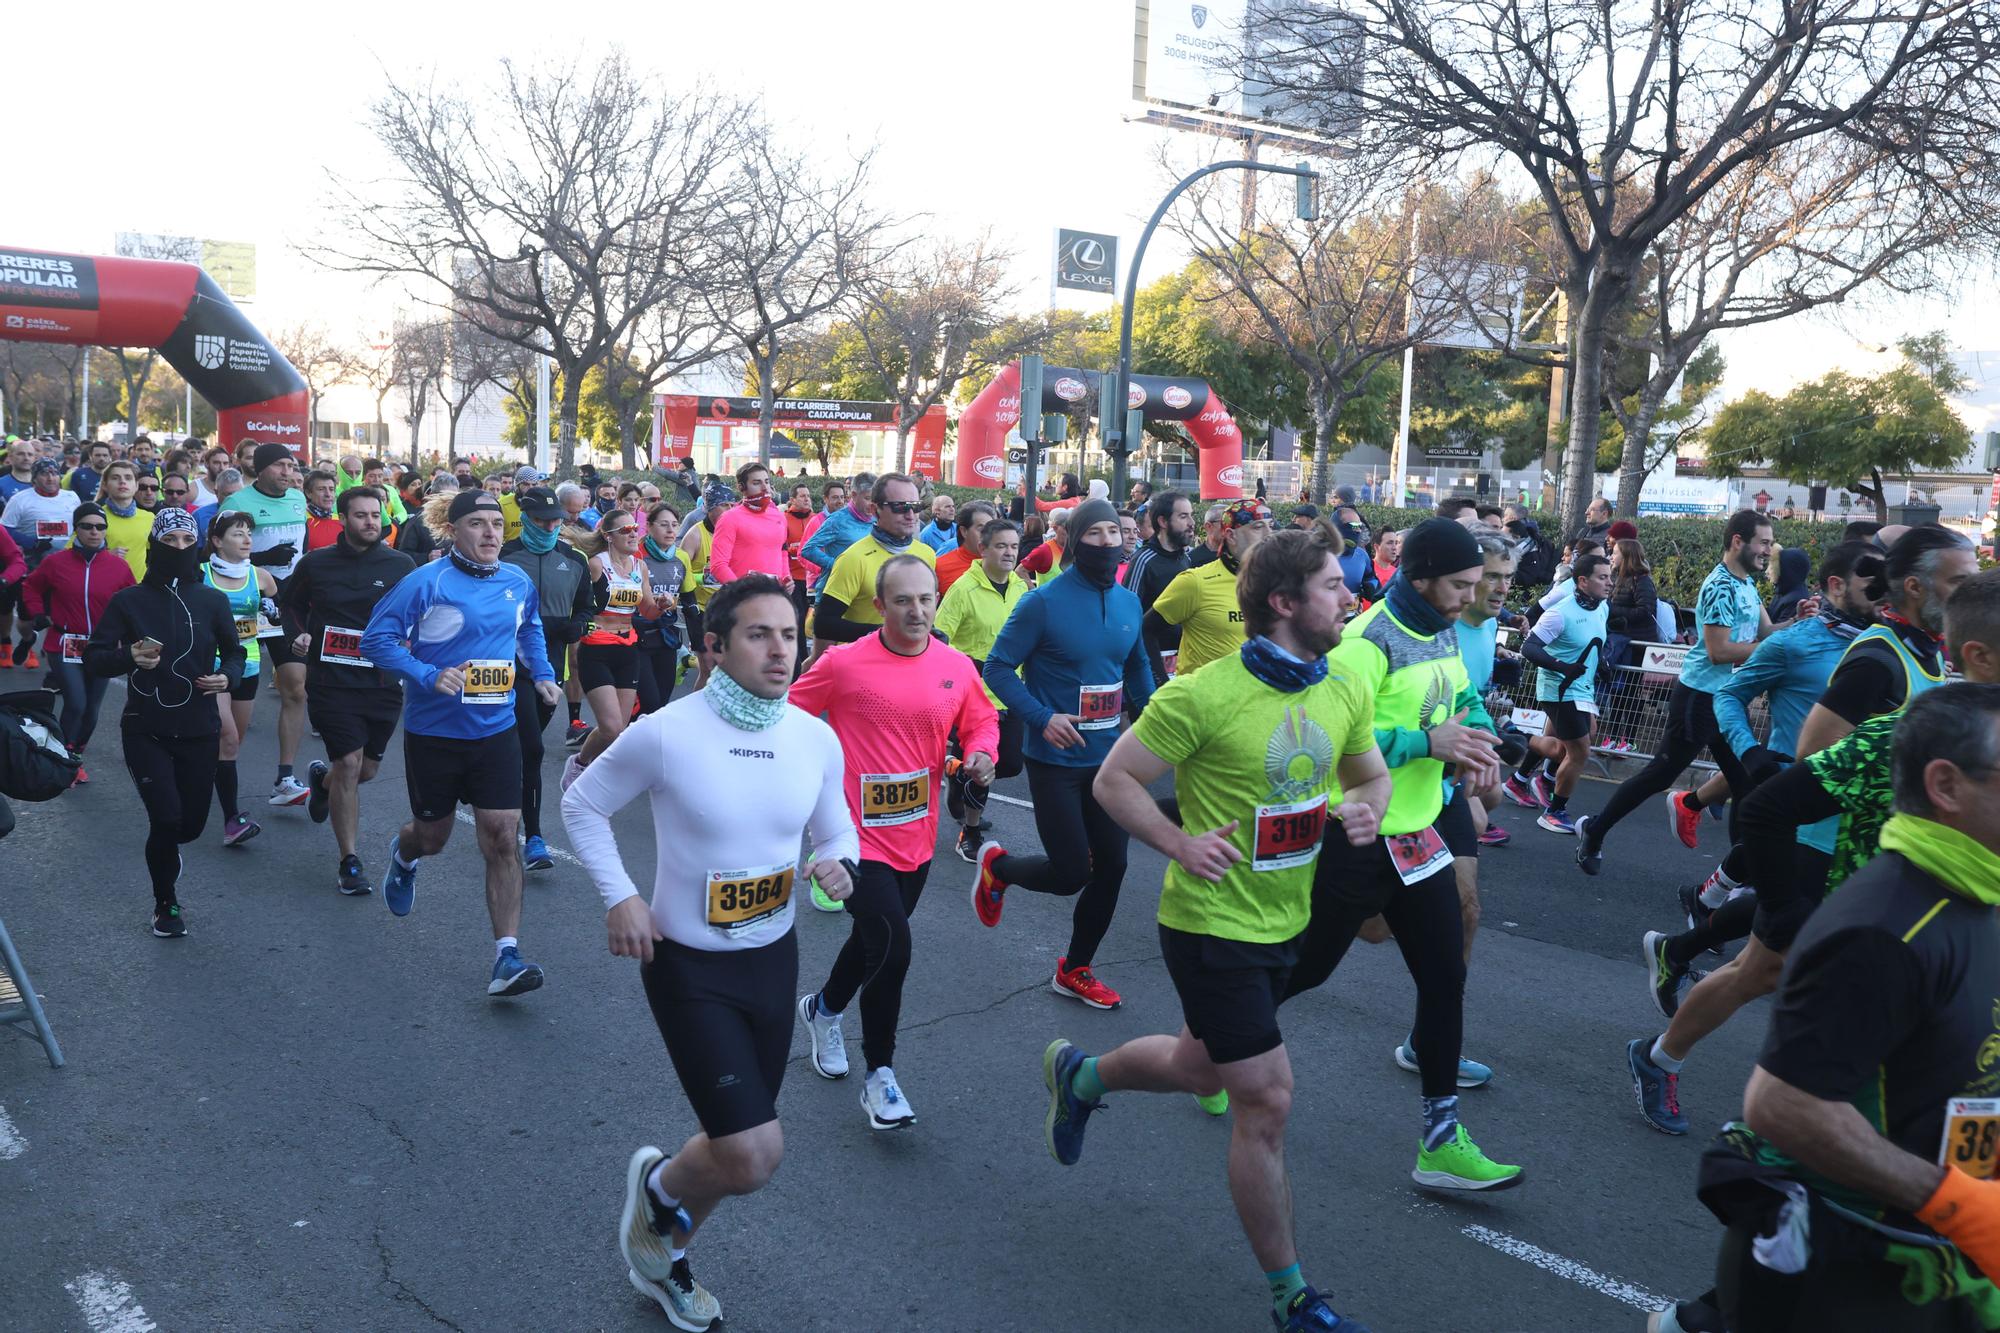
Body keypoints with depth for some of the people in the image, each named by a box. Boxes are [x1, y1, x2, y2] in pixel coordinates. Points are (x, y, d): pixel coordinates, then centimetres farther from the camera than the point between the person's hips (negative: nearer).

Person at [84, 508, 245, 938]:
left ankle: (162, 847, 47)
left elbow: (234, 652, 13)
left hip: (199, 730, 2)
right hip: (146, 730, -2)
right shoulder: (129, 601, -3)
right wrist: (129, 657, -21)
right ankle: (166, 904, 13)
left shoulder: (212, 601, 1)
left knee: (192, 823, 6)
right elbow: (92, 658, -1)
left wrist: (227, 677, -9)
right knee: (167, 817, -12)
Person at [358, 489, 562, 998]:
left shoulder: (518, 583, 3)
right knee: (432, 836, 15)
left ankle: (506, 956, -5)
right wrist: (428, 677, -25)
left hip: (496, 732, 3)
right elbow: (376, 638, -13)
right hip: (434, 733, -3)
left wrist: (543, 674, 12)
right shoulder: (426, 583, -14)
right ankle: (403, 854, 55)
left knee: (501, 839, -7)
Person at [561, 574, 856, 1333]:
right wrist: (619, 897, -14)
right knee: (754, 1157, -11)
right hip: (689, 965, -5)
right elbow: (582, 807, -4)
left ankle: (662, 1253, 48)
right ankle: (659, 1185, 25)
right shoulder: (664, 733, -19)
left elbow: (836, 830, 9)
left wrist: (841, 864, -13)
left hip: (774, 956, 5)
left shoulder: (817, 739, -6)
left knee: (740, 1150, 18)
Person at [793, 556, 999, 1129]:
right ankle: (880, 1076, 5)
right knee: (892, 947, -15)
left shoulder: (957, 667, -2)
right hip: (859, 835, -5)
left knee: (875, 939, 22)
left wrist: (982, 751, -8)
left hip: (916, 838, 6)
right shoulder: (843, 663, -14)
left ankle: (823, 1007, 53)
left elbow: (981, 721, 12)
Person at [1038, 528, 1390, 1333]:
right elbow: (1114, 780, -13)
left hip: (1284, 924, 8)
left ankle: (1078, 1076, 54)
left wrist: (1365, 808, -8)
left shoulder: (1343, 693, -1)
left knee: (1200, 1070, 24)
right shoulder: (1203, 696, -22)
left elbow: (1371, 774, 15)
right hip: (1212, 925, -7)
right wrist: (1182, 844, -24)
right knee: (1267, 1101, -3)